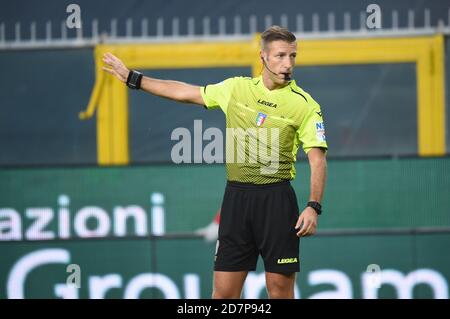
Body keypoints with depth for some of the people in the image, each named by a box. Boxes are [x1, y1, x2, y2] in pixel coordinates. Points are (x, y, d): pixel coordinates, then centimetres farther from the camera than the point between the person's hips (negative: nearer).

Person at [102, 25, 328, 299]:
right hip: (236, 196, 3)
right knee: (224, 291, 1)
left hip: (276, 198, -3)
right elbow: (187, 93, 22)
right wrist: (133, 78, 26)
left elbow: (318, 160, -7)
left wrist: (313, 207, -20)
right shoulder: (237, 88, 9)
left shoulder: (305, 105, -3)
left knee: (280, 289, -3)